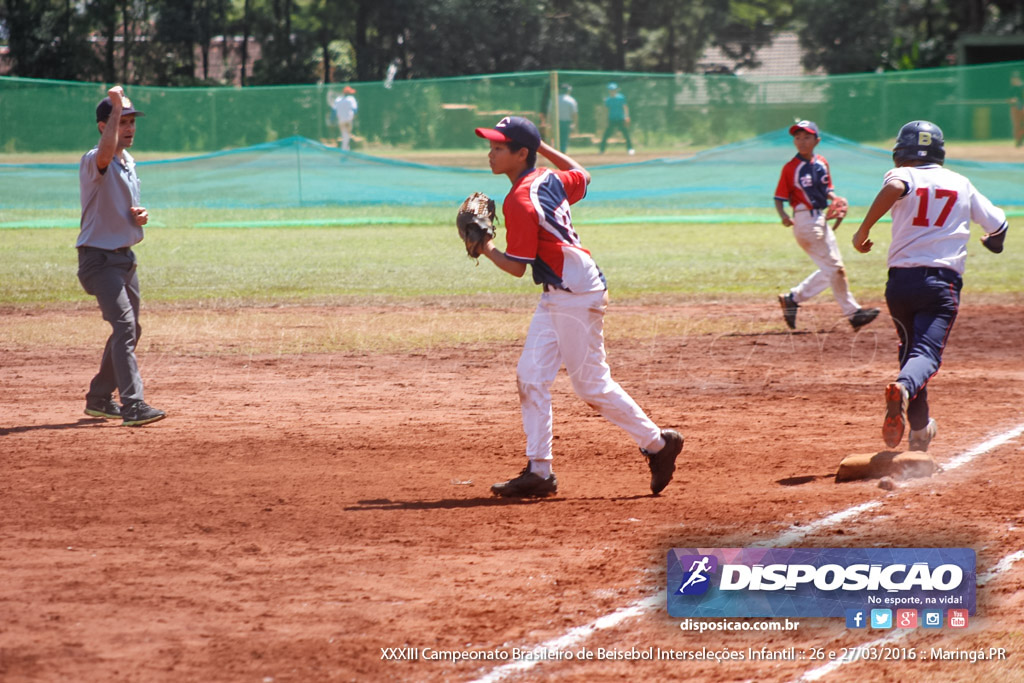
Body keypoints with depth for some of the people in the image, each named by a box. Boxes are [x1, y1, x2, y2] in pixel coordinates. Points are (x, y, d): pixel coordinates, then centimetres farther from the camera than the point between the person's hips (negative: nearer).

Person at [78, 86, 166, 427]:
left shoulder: (129, 163, 13)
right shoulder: (93, 162, -15)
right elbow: (105, 153, -41)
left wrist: (140, 215, 2)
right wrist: (116, 106, -32)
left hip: (125, 256, 9)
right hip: (99, 256, -9)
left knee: (129, 330, 15)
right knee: (124, 324, -21)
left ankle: (99, 399, 29)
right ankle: (133, 405, -28)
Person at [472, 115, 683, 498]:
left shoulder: (519, 201, -19)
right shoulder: (548, 180, 7)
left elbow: (517, 267, -19)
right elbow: (582, 175, 31)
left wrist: (486, 250, -4)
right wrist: (542, 147, 27)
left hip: (576, 295, -10)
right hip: (556, 297, 10)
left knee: (592, 385, -6)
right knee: (531, 376, 9)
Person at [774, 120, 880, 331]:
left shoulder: (821, 163, 9)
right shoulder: (790, 168, -9)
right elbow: (779, 198, -9)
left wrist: (835, 199, -2)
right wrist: (784, 216, -27)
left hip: (822, 219, 8)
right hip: (805, 220, -8)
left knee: (830, 270, 14)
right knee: (835, 268, -8)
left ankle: (793, 298, 22)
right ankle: (851, 311, -1)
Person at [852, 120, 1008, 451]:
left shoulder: (903, 175, 4)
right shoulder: (961, 184, 14)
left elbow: (894, 187, -22)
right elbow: (997, 223, 22)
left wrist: (864, 229, -17)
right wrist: (994, 239, 46)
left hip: (900, 281, 1)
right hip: (943, 281, 0)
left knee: (911, 348, 20)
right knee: (927, 352, -14)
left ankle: (919, 427, 21)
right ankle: (906, 387, -47)